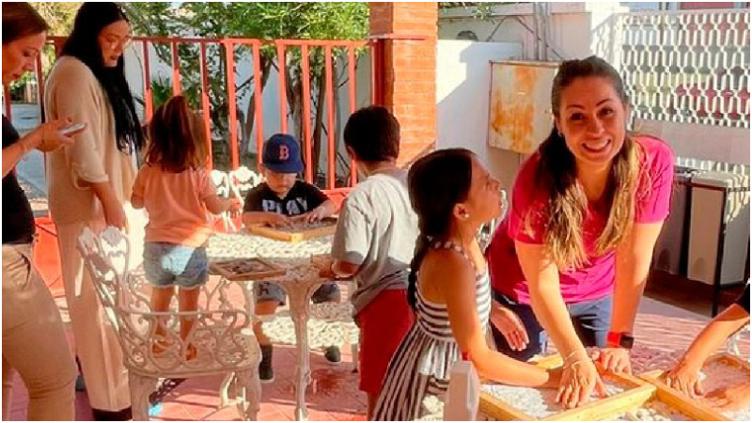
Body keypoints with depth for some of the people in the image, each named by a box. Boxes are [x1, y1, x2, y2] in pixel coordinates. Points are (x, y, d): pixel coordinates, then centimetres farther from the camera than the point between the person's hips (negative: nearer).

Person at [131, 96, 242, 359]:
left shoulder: (147, 172, -3)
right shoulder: (198, 173, -11)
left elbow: (136, 203, 7)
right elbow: (215, 207, -9)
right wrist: (231, 204, 11)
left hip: (156, 246, 3)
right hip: (190, 248, -3)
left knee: (160, 295, 22)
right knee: (188, 299, 14)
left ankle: (159, 339, 37)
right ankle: (185, 345, 23)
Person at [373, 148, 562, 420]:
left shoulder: (460, 240, -8)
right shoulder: (452, 264, -33)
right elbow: (478, 360, -30)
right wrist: (555, 378, -23)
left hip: (446, 363, 8)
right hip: (436, 376, -8)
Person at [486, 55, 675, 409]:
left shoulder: (654, 162, -25)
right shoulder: (537, 179, -32)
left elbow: (634, 259, -19)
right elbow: (542, 284, -25)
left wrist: (619, 341, -18)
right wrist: (576, 359, -30)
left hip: (596, 293, 3)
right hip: (522, 292, -2)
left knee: (603, 380, 16)